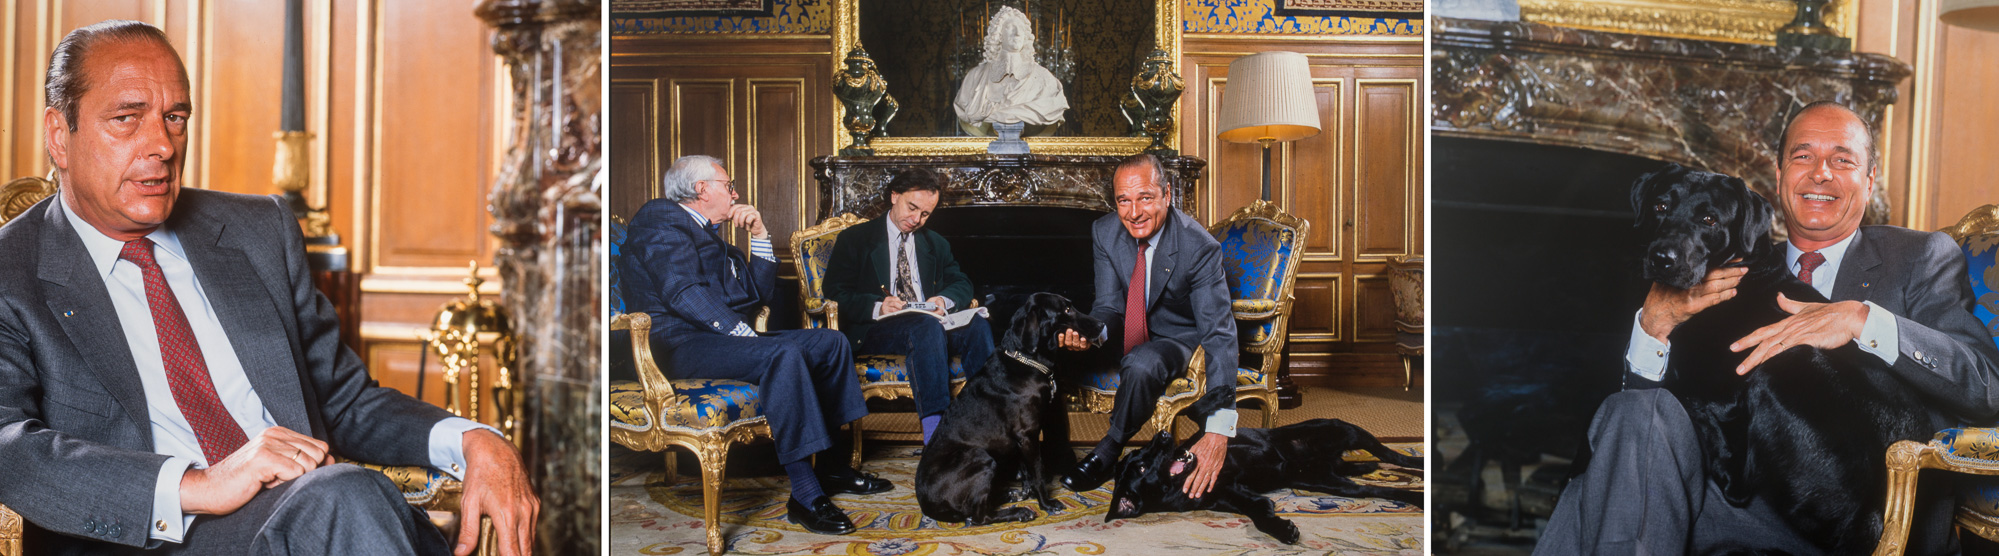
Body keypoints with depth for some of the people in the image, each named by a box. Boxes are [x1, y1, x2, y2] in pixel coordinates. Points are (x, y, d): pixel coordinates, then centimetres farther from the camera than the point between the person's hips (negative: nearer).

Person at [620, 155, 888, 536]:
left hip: (725, 337, 10)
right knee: (783, 355, -33)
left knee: (831, 342, 2)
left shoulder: (712, 237, 29)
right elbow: (682, 291, -16)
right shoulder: (660, 219, 0)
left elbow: (762, 294, 25)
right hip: (680, 344, -10)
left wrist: (759, 235, 15)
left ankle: (832, 465, 1)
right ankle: (805, 494, -34)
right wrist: (740, 332, -22)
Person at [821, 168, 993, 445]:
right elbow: (835, 292, -1)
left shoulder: (937, 245, 25)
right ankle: (935, 430, -47)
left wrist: (944, 300, -10)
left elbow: (962, 284, 15)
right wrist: (877, 307, -20)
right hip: (876, 329, -4)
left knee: (978, 325, -28)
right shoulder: (854, 240, 10)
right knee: (927, 326, -38)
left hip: (929, 324, 5)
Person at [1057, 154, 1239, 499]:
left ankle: (1107, 454, -14)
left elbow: (1220, 334, -33)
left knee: (1141, 366, -37)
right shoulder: (1105, 233, -12)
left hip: (1177, 337, -4)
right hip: (1128, 331, 4)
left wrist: (1218, 431, -44)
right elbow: (1109, 306, -8)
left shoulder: (1199, 247, -27)